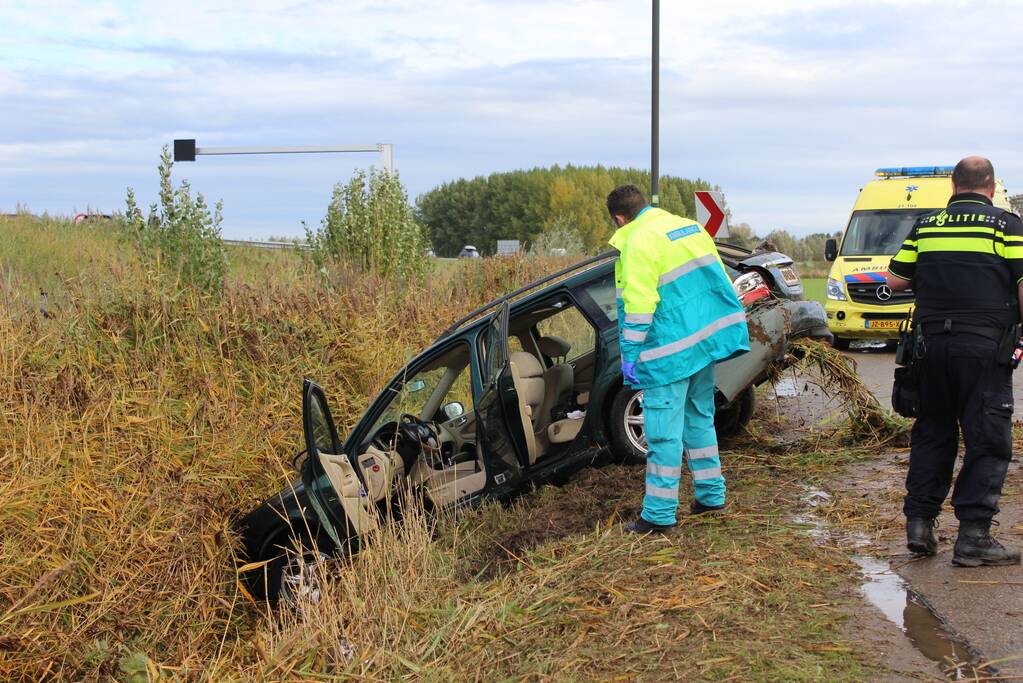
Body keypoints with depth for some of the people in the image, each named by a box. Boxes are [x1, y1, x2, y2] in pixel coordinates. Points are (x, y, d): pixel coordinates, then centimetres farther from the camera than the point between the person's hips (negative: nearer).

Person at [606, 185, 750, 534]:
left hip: (672, 351, -9)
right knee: (700, 418, 20)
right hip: (707, 341, 9)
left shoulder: (637, 244, -14)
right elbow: (719, 279, 18)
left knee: (664, 431, -3)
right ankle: (710, 494, 27)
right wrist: (722, 331, 25)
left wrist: (629, 355, -13)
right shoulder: (690, 227, 12)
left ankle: (659, 513, 2)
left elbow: (637, 307, -19)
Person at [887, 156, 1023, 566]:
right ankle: (973, 536, -2)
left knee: (932, 434, 16)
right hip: (985, 346, -4)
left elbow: (895, 281, 10)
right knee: (988, 441, 1)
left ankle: (919, 522, 14)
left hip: (932, 344, 4)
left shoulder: (925, 226, 9)